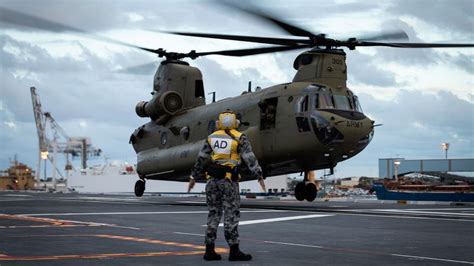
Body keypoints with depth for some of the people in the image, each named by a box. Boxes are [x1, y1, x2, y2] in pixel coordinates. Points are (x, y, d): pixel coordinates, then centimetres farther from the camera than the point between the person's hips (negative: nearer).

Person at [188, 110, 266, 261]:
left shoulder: (212, 137, 10)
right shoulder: (239, 138, -2)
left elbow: (201, 159, 12)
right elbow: (250, 159, -8)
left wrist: (194, 177, 19)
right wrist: (259, 176, -8)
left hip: (212, 180, 4)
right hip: (229, 181, -4)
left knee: (214, 214, 9)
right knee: (231, 215, -2)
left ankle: (209, 250, 8)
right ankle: (234, 251, -4)